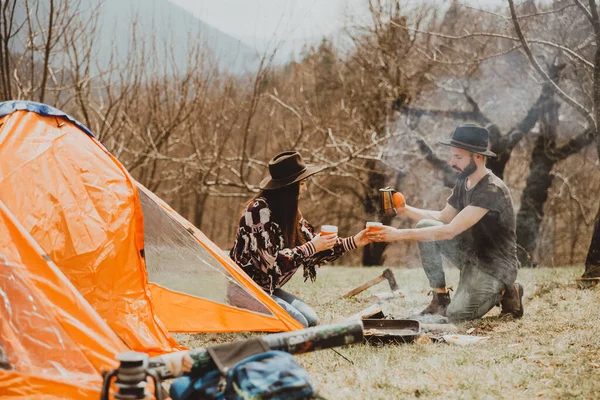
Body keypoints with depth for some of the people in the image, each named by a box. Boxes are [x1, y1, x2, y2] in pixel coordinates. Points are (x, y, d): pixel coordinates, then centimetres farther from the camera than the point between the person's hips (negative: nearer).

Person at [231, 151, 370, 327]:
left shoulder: (289, 212, 6)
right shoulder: (260, 210, -22)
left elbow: (313, 242, 9)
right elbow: (272, 261, -26)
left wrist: (353, 242, 4)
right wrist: (312, 247, -21)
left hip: (268, 288, 9)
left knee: (311, 320, -1)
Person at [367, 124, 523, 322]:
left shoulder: (491, 190, -26)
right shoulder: (463, 182, 3)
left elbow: (450, 231, -31)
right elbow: (443, 218, 14)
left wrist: (400, 234, -32)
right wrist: (405, 209, -2)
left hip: (495, 266, -8)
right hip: (471, 253, 8)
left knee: (457, 314, -24)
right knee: (425, 227, -9)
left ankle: (506, 292, 3)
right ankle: (440, 299, -2)